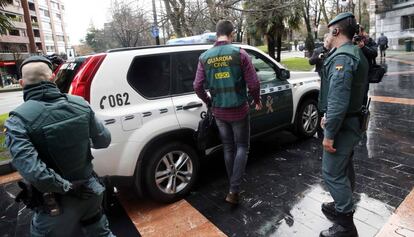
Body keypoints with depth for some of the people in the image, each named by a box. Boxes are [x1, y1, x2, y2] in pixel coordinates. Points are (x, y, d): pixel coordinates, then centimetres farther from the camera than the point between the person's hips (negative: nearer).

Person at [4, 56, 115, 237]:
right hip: (89, 191, 3)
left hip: (55, 204, -3)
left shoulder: (19, 120, -21)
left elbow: (33, 172, -30)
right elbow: (104, 140, -2)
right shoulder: (80, 104, -11)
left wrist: (67, 187, -16)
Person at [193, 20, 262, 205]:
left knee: (228, 149, 18)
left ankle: (234, 187, 33)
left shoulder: (205, 57, -1)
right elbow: (253, 83, -11)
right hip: (239, 110, -3)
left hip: (219, 112, 4)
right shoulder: (239, 53, -10)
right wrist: (257, 101, 8)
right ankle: (234, 190, 4)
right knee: (242, 147, 12)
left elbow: (197, 86, -2)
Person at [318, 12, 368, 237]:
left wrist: (329, 134, -24)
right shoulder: (355, 54, 13)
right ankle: (343, 206, 40)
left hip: (343, 126, -11)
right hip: (352, 122, 11)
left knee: (332, 173, -2)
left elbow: (338, 100, -28)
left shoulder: (342, 57, -21)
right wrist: (328, 117, 18)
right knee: (344, 168, 22)